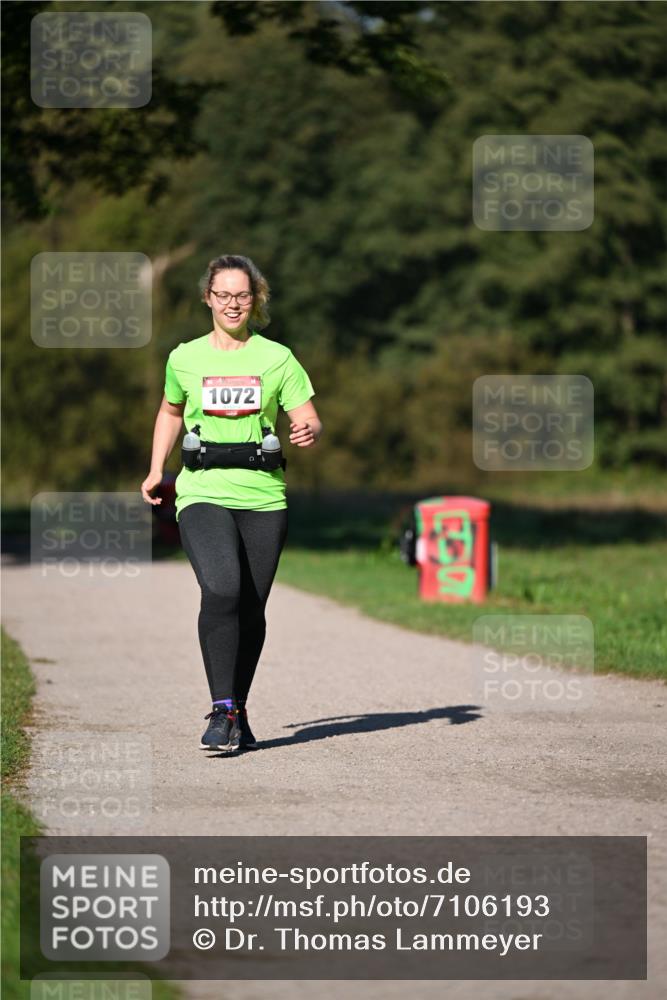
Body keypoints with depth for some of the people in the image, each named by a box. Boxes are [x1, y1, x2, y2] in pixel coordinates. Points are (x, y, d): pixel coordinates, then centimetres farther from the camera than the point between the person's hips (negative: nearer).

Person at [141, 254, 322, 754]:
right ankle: (222, 712, -20)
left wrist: (309, 432, -18)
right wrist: (156, 469, 18)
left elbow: (310, 422, 5)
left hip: (263, 499, 1)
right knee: (222, 591, -23)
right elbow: (171, 411, 26)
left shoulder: (277, 359, 5)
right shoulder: (185, 359, 7)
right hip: (203, 495, -1)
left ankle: (239, 712, 22)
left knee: (251, 609, 4)